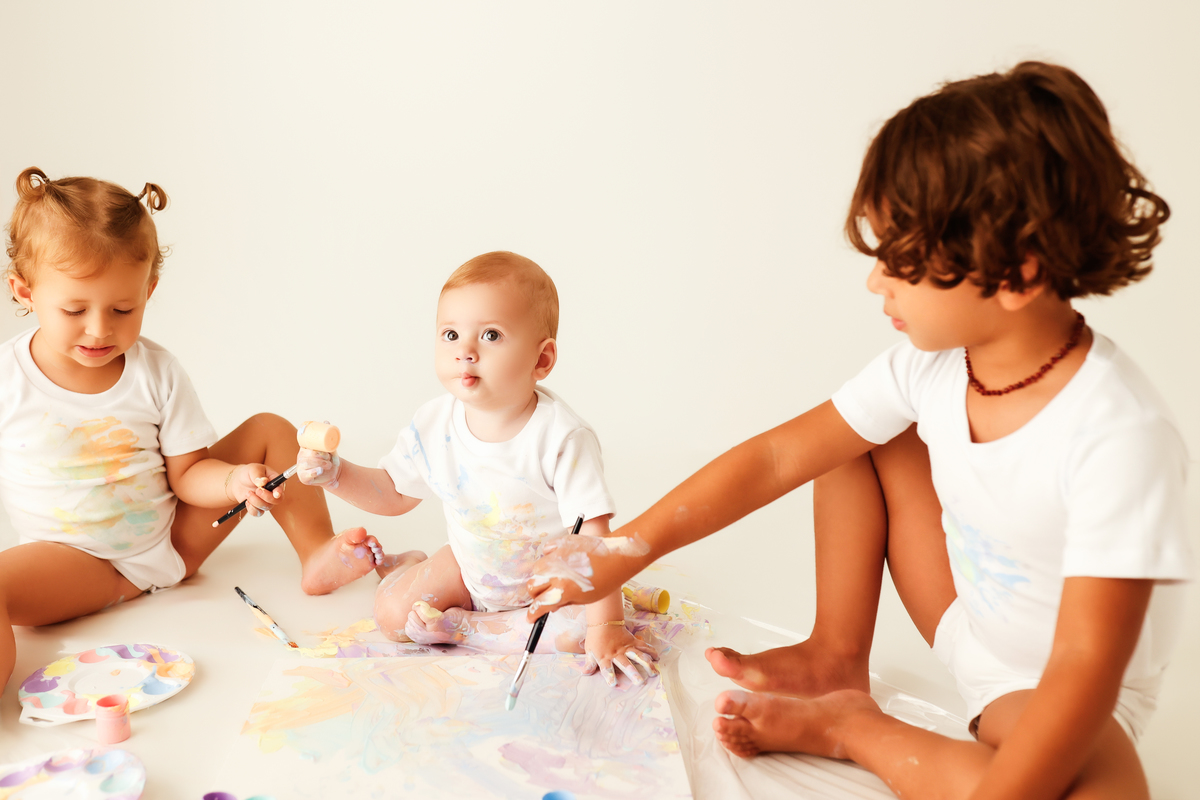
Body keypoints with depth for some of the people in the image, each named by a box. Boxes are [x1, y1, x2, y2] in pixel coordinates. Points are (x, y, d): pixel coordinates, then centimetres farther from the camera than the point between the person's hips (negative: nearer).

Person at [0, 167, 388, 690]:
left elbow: (186, 473, -4)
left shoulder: (157, 373, -6)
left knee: (270, 430, -2)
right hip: (78, 562, -2)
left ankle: (318, 558, 2)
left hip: (175, 540, 3)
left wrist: (234, 480, -25)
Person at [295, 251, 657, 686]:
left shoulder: (561, 437, -30)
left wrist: (607, 626, -34)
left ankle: (466, 630, -13)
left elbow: (593, 536, -30)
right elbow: (393, 493, 2)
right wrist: (334, 474, -15)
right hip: (471, 567, 3)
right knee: (391, 612, -12)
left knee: (585, 630, -29)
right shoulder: (433, 423, -14)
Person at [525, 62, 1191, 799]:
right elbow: (778, 456, -11)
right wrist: (626, 550, -13)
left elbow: (1084, 671, -35)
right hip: (968, 627, 5)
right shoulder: (931, 366, -14)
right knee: (857, 438, -2)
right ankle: (837, 659, 6)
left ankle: (847, 727, -12)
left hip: (1055, 697, -5)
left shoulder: (1119, 433, -33)